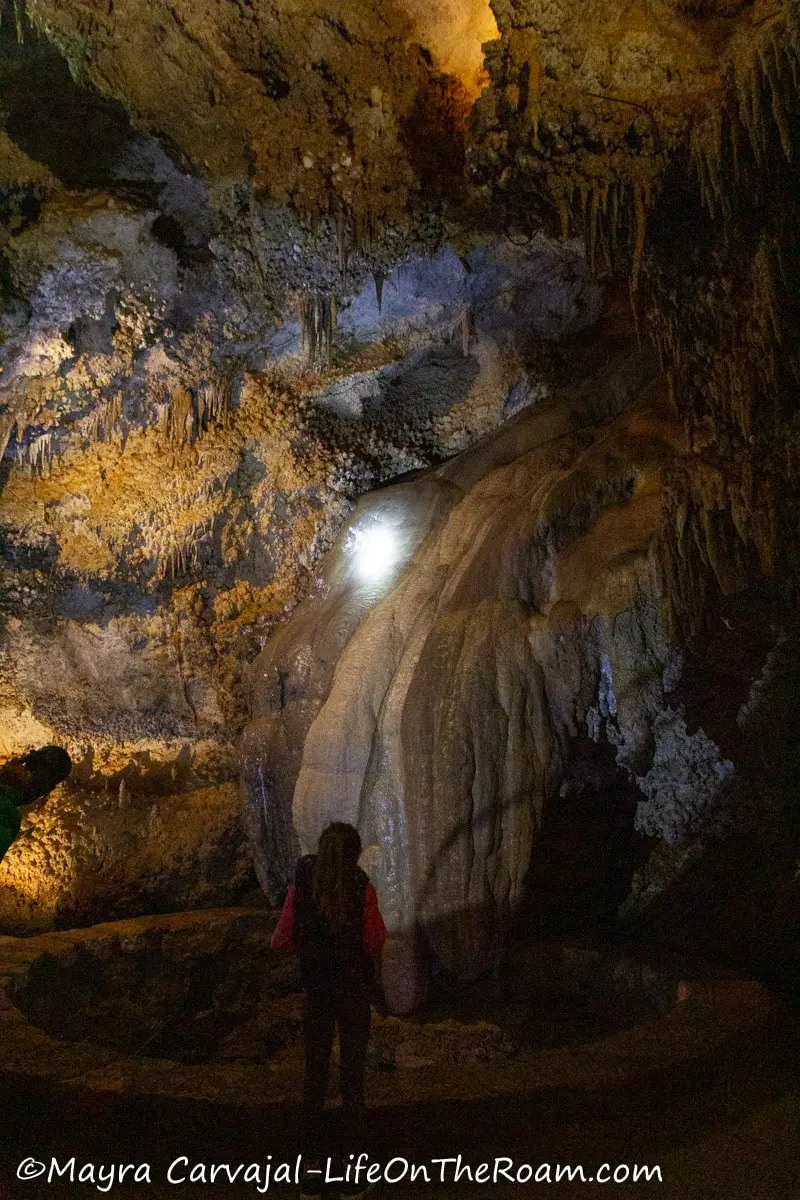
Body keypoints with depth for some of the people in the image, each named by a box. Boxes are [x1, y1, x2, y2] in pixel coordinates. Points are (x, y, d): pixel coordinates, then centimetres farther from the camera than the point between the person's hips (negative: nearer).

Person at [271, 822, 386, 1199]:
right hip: (355, 991, -1)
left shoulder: (301, 888, -11)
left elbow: (281, 941, -6)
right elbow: (375, 942, -12)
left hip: (316, 992, 1)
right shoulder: (362, 889, -16)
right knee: (352, 1076, 12)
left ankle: (313, 1167, 23)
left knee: (314, 1076, 16)